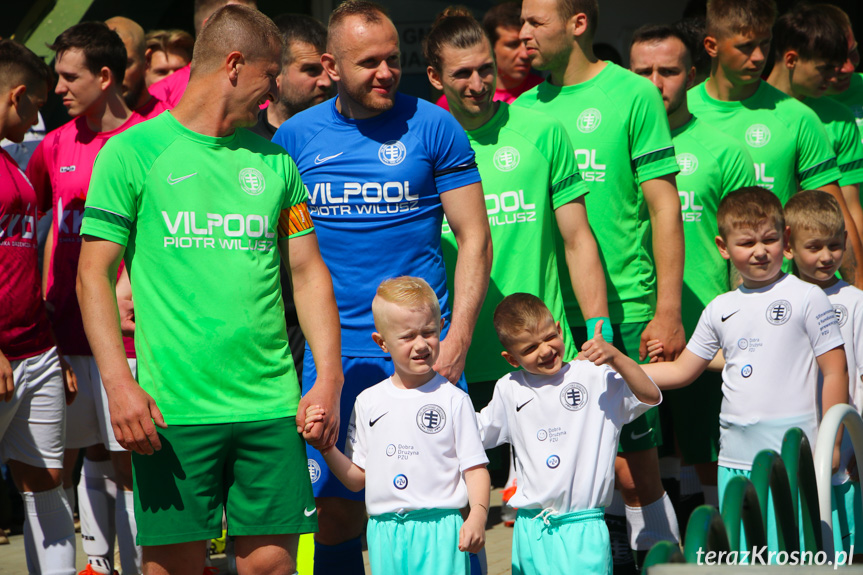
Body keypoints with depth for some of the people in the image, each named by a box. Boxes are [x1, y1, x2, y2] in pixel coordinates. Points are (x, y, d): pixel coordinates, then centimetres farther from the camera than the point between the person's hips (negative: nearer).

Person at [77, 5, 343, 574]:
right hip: (171, 406, -3)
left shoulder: (274, 161, 14)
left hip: (272, 405, 4)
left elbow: (309, 271, 15)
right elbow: (95, 273, -3)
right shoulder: (133, 153, 0)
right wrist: (119, 383, -13)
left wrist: (329, 379, 4)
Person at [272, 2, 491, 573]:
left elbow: (474, 237, -1)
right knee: (337, 506, 5)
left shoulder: (432, 127, -1)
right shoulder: (297, 135, 6)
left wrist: (458, 340, -10)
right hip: (332, 352, 2)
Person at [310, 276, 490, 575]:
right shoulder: (368, 402, 10)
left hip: (439, 530, -3)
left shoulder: (453, 400, 0)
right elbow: (357, 478, 13)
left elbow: (475, 467, -2)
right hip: (385, 533, 3)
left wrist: (477, 516, -17)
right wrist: (327, 448, -3)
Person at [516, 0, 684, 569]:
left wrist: (668, 311, -8)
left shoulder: (633, 95, -3)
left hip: (624, 311, -4)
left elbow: (664, 207, -4)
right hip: (547, 316, 4)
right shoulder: (526, 108, 10)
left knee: (633, 470, -5)